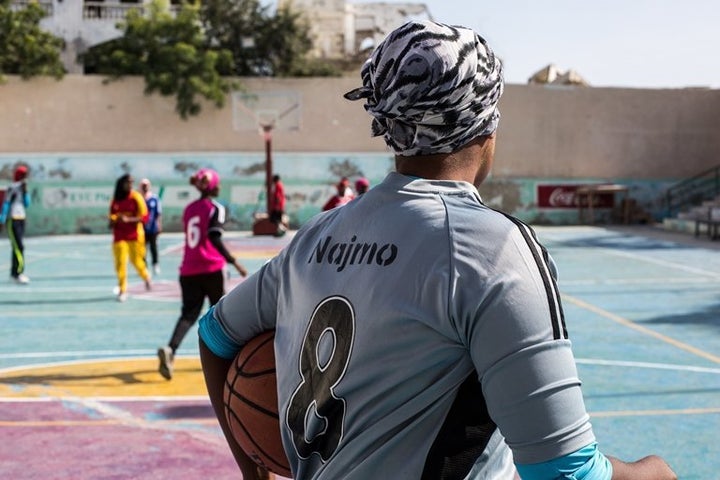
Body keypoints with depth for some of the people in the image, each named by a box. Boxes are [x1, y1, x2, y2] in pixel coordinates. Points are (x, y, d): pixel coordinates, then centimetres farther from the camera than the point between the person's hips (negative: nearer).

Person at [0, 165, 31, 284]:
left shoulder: (22, 187, 11)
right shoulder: (12, 188, -13)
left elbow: (26, 204, 10)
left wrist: (25, 191, -3)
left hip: (21, 220, 8)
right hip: (12, 221, -8)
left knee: (16, 247, 10)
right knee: (19, 247, -15)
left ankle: (14, 273, 15)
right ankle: (18, 273, -15)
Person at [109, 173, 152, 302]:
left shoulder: (136, 198, -7)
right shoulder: (115, 200, 6)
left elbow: (144, 217, -12)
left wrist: (128, 220, -24)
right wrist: (113, 222, -6)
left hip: (135, 235, -3)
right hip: (120, 236, 3)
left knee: (136, 261, 4)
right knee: (120, 263, -5)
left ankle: (146, 277, 36)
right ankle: (122, 290, 3)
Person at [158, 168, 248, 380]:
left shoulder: (189, 209, 13)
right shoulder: (215, 208, -7)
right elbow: (215, 239, -19)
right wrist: (234, 262, -19)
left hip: (189, 271, 5)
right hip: (212, 269, -5)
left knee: (188, 314, -2)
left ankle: (170, 349, -26)